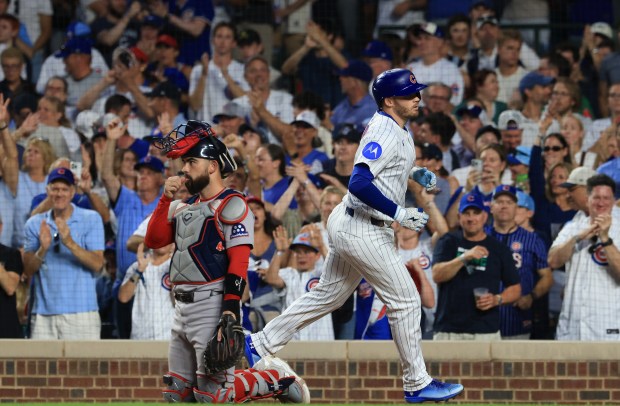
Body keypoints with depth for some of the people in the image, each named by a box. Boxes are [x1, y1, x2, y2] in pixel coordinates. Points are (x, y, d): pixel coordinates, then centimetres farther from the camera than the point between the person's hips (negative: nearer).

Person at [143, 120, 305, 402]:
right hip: (183, 306, 9)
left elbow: (239, 260, -15)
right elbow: (153, 240, 13)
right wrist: (166, 199, 3)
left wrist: (231, 308, -25)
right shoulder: (184, 207, 19)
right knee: (176, 393, 10)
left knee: (212, 395, -13)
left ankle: (276, 382, 6)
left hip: (212, 305, -9)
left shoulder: (232, 205, -7)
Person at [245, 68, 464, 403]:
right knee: (405, 300, -3)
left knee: (328, 296, 18)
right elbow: (359, 183, -30)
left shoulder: (396, 129, 11)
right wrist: (399, 213, -28)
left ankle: (259, 346, 23)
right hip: (363, 231, -10)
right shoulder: (385, 133, -20)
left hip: (347, 225, 10)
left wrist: (415, 173, 14)